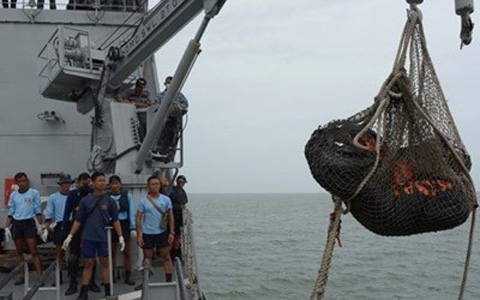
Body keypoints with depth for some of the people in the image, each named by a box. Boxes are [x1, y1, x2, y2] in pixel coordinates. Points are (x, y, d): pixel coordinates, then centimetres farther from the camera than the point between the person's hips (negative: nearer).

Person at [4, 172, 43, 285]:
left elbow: (38, 210, 0)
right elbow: (10, 213, 12)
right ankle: (22, 276, 16)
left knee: (33, 251, -8)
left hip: (29, 223, -4)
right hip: (16, 224, 4)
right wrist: (7, 227, 6)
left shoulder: (34, 193, -1)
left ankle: (40, 276, -10)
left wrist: (39, 225, -6)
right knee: (19, 251, 9)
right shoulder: (13, 195, 9)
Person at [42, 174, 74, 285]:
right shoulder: (53, 197, 4)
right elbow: (49, 214, 4)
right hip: (59, 226, 1)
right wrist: (46, 229, -2)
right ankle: (59, 276, 13)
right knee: (59, 252, 6)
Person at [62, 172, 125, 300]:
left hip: (104, 237, 0)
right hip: (88, 237, 0)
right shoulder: (85, 200, 1)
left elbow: (115, 220, 3)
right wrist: (70, 236, 1)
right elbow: (78, 220, 5)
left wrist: (121, 237, -2)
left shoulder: (110, 201, 1)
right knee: (88, 264, 6)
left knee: (105, 263, 7)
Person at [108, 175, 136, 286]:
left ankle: (128, 276, 9)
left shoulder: (127, 195, 1)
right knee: (112, 252, 8)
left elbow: (131, 212, 1)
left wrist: (133, 228, -5)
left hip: (124, 224, 0)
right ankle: (111, 275, 17)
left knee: (127, 252, 3)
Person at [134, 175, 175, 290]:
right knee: (147, 258, 8)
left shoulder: (166, 199, 0)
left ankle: (169, 281, 10)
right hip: (147, 233, 0)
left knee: (166, 257, 4)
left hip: (162, 233, 0)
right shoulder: (143, 201, -2)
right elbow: (138, 218, -1)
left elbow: (170, 216, 4)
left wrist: (171, 232, -3)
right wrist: (139, 235, -7)